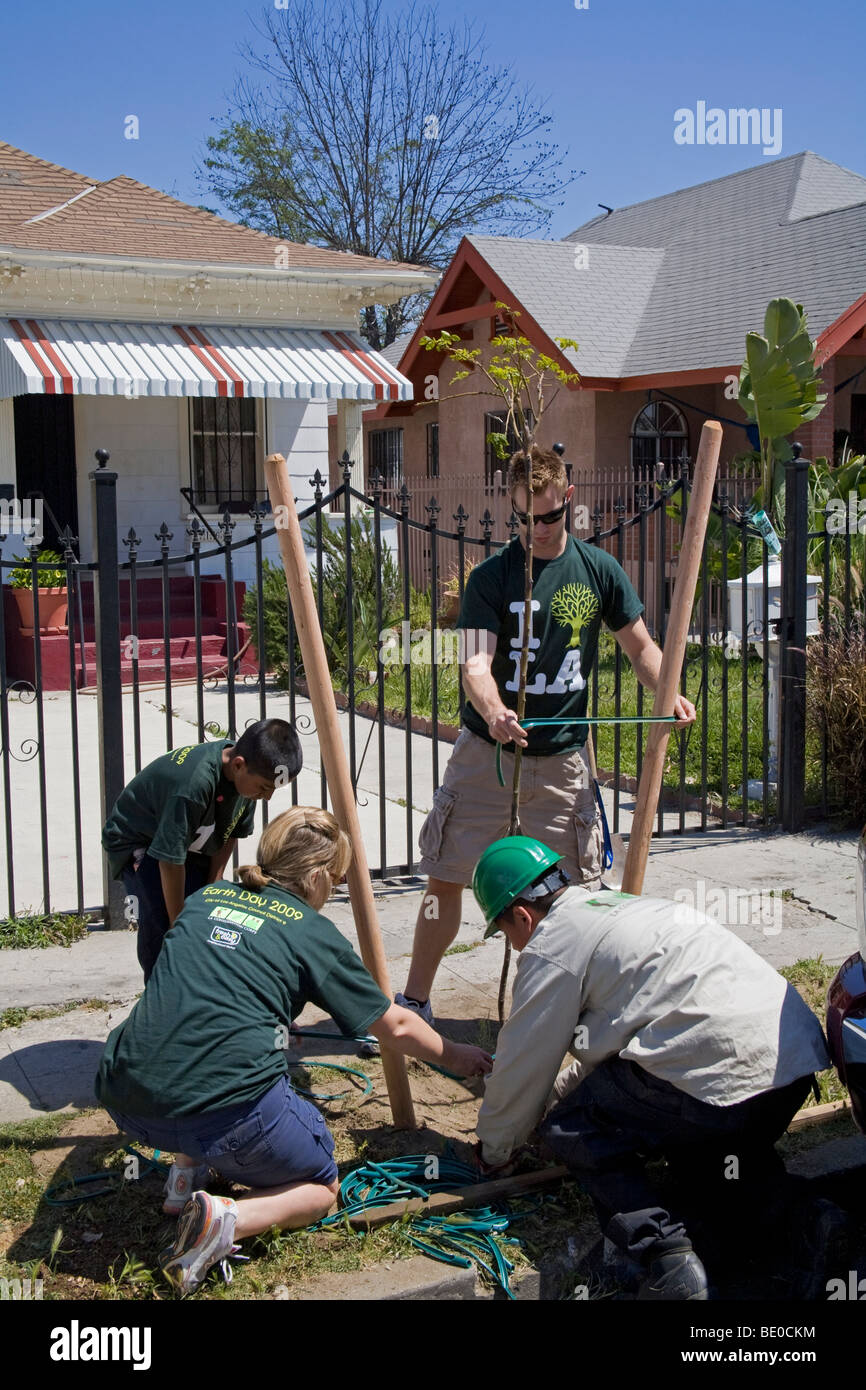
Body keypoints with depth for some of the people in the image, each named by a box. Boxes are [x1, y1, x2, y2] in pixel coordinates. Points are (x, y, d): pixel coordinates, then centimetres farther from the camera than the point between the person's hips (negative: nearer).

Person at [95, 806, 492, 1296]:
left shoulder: (204, 898, 18)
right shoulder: (313, 933, 5)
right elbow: (395, 1026, 16)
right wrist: (453, 1056, 35)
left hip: (126, 1101, 6)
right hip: (227, 1113, -6)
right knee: (319, 1187, 20)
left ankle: (186, 1172, 23)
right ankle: (226, 1217, -9)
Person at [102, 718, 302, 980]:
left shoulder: (250, 775, -18)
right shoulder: (192, 784, -41)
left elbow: (230, 835, -2)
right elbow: (171, 861, -32)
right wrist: (178, 926, -22)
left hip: (192, 845, 7)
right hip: (137, 843, -7)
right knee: (160, 934, -24)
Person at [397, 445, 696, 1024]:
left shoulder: (599, 569, 3)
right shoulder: (491, 577, -5)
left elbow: (641, 646, 9)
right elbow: (476, 662, -16)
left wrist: (670, 694, -11)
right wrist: (493, 713, -37)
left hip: (562, 758, 1)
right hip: (485, 753, -1)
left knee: (578, 890, 4)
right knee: (444, 881, 2)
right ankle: (414, 1002, 18)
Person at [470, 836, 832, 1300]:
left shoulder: (550, 946, 2)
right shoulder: (620, 904, 28)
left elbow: (523, 1067, 8)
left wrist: (493, 1150, 24)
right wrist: (566, 1086, 47)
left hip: (723, 1078, -9)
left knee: (571, 1131, 5)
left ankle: (664, 1254, -11)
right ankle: (758, 1190, 8)